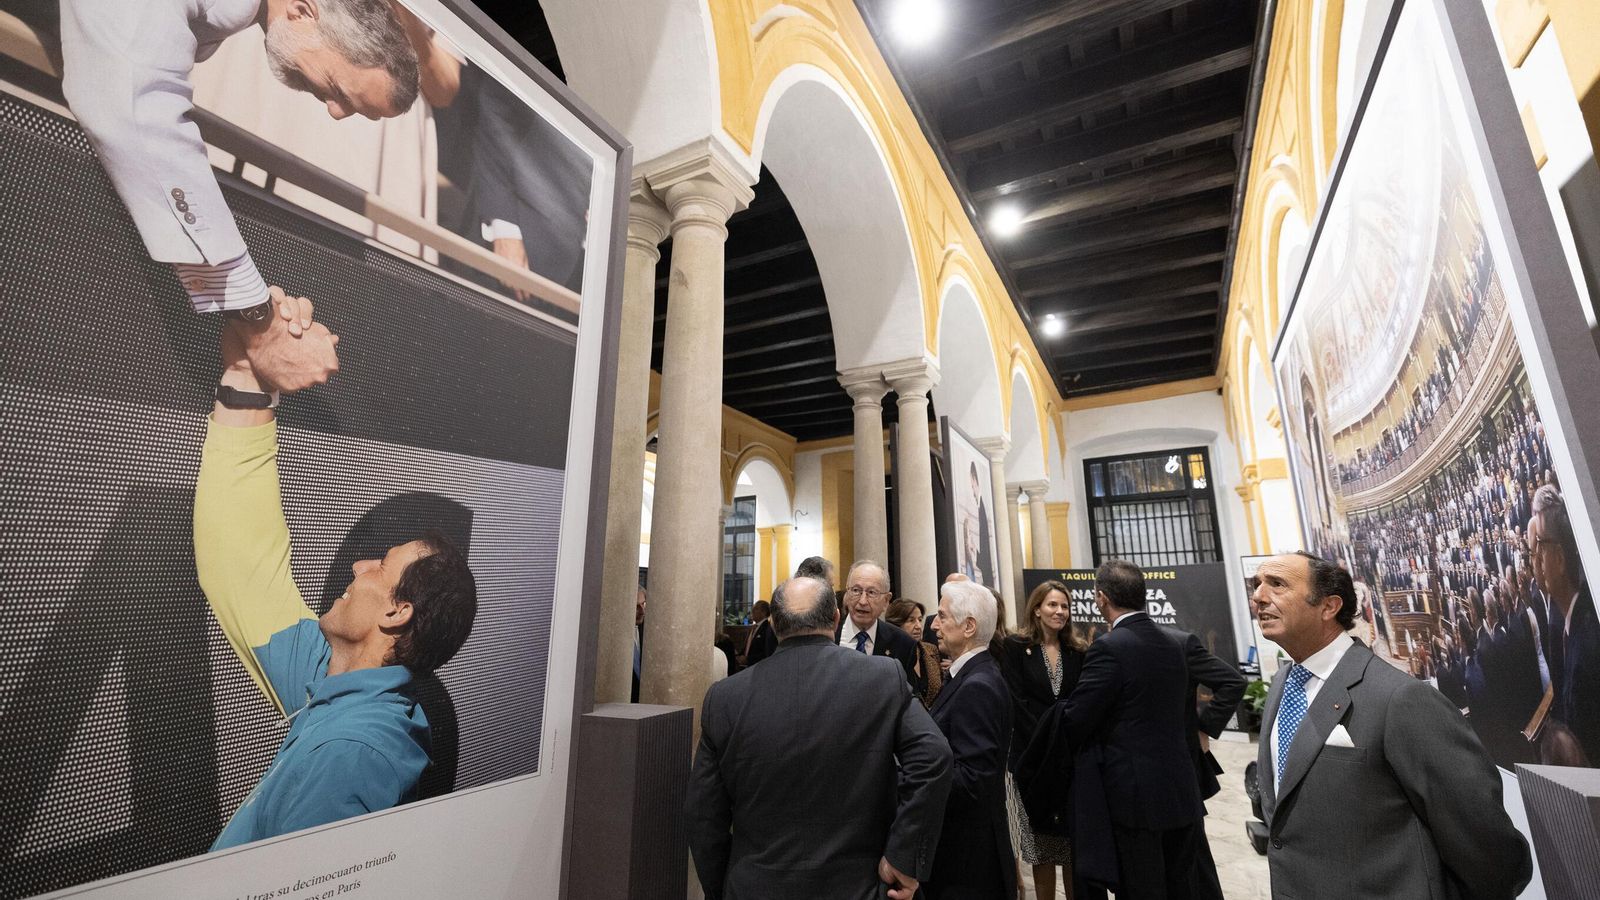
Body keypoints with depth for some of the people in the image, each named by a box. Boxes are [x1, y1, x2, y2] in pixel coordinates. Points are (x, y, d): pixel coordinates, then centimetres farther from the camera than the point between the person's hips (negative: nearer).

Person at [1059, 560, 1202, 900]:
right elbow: (1180, 714, 12)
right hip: (1181, 791, 8)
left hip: (1135, 794, -8)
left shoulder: (1109, 648, -20)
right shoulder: (1173, 645, 5)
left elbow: (1074, 723, -18)